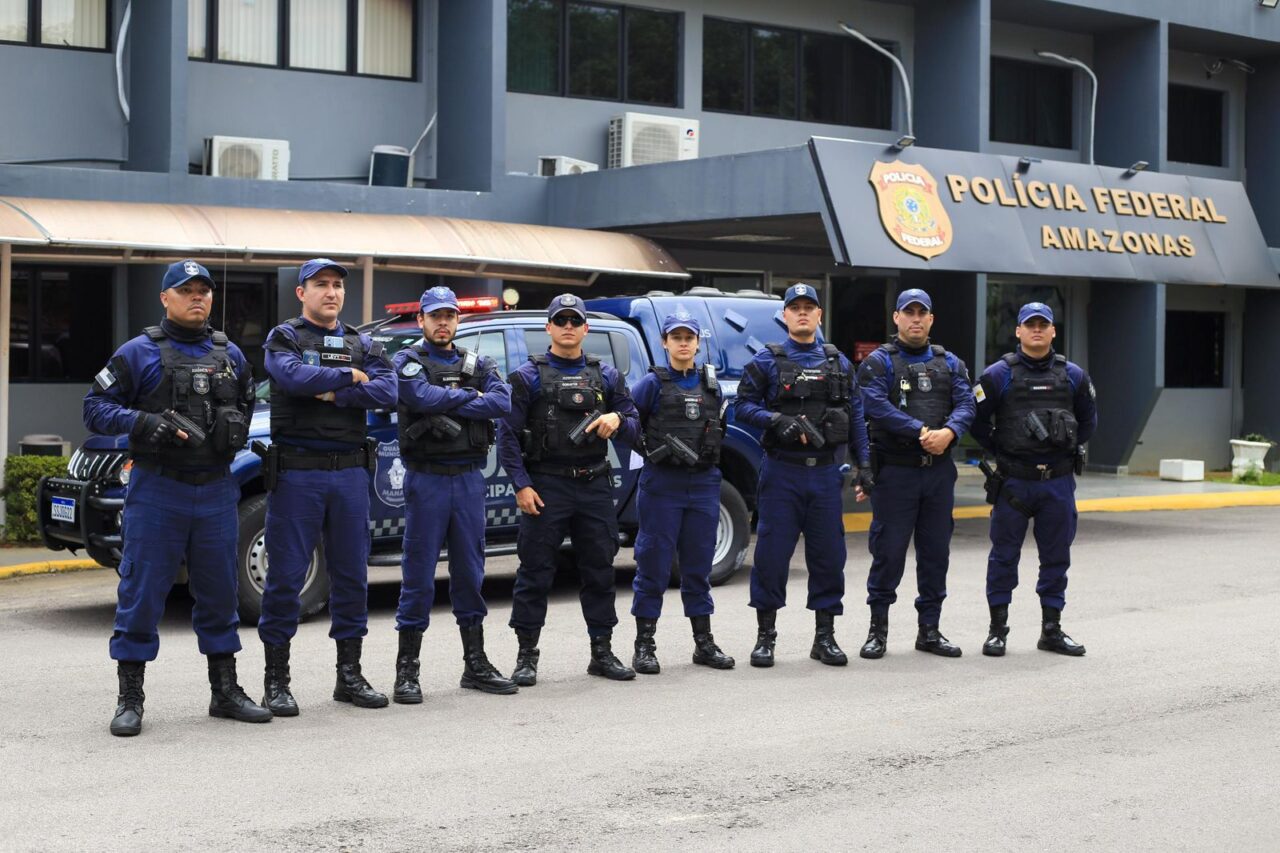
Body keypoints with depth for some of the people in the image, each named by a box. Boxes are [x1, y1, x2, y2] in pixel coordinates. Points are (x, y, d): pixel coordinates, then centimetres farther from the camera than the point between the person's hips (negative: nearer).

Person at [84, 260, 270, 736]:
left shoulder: (230, 355, 13)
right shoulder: (140, 352, -1)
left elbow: (246, 404, 26)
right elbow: (96, 407, -2)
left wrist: (236, 427, 3)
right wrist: (142, 423, -19)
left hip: (216, 491, 4)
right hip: (157, 490, -4)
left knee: (219, 592, 10)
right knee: (141, 594, -3)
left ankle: (225, 692, 20)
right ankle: (130, 700, 5)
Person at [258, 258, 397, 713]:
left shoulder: (363, 345, 14)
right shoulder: (285, 337, 4)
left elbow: (388, 391, -4)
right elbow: (292, 376, -18)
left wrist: (334, 394, -14)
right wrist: (349, 377, -8)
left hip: (350, 471, 4)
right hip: (296, 472, -4)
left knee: (351, 573, 8)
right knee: (286, 575, -2)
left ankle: (349, 674, 18)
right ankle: (276, 681, 5)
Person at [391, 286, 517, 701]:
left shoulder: (478, 364, 14)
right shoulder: (409, 361, 2)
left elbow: (503, 401, -4)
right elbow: (421, 396, -19)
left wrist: (446, 403, -11)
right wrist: (470, 395, -6)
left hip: (470, 477, 4)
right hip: (427, 479, -4)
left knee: (470, 572, 10)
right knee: (419, 574, -3)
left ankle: (475, 664, 17)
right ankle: (406, 670, 2)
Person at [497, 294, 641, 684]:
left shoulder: (606, 376, 11)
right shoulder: (528, 376, 1)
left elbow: (634, 429, 12)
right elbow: (507, 433, -3)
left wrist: (618, 421, -12)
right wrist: (522, 484, -11)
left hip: (595, 486, 4)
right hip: (545, 486, -3)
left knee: (600, 570, 8)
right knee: (535, 571, -1)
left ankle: (602, 652, 18)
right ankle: (527, 656, 7)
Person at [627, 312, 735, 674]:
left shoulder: (711, 383, 11)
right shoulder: (652, 383, -2)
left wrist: (710, 455, 10)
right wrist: (651, 449, -9)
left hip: (704, 484, 4)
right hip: (661, 484, -4)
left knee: (699, 564, 9)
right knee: (653, 564, -2)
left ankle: (704, 643, 17)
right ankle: (645, 646, 5)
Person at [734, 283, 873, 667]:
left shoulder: (838, 362, 12)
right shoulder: (767, 360, 3)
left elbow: (855, 416, 12)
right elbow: (744, 405, 0)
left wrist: (864, 465, 6)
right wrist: (777, 420, -18)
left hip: (826, 473, 3)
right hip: (782, 471, -3)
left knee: (828, 553, 5)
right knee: (772, 552, -2)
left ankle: (825, 636, 14)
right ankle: (765, 635, 9)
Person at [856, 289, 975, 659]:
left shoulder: (950, 364, 14)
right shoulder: (878, 362, 0)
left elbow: (965, 405, 1)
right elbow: (878, 407, -15)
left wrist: (948, 432, -20)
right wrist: (921, 432, -23)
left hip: (939, 470, 4)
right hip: (895, 471, -4)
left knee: (936, 551, 8)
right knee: (888, 550, -3)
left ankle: (930, 630, 18)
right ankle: (878, 629, 8)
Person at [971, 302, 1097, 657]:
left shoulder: (1073, 376, 6)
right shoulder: (999, 375, -4)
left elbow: (1088, 420, 18)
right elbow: (978, 420, 0)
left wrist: (1071, 451, 11)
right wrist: (1000, 453, 2)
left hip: (1058, 482, 3)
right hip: (1013, 481, -3)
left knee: (1056, 556, 8)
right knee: (1004, 555, 3)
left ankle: (1051, 629, 18)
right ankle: (998, 629, 11)